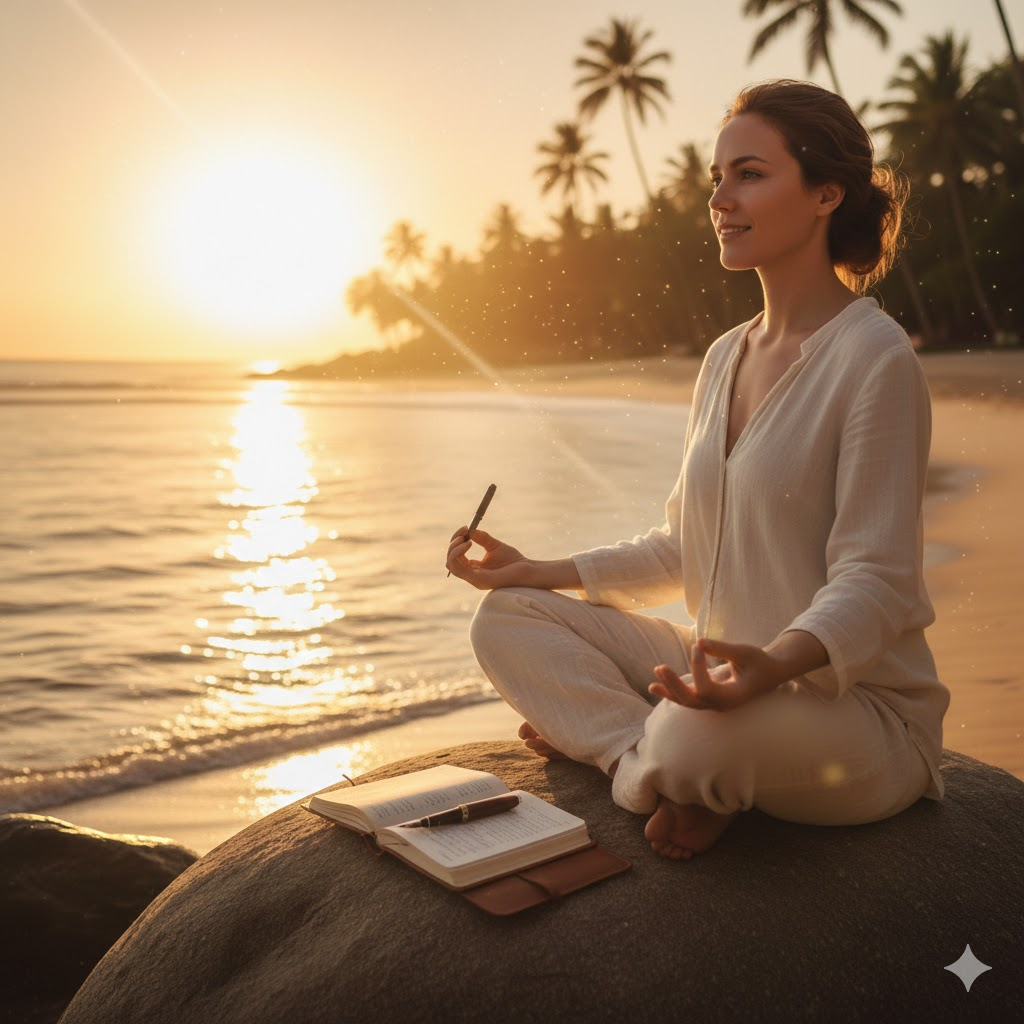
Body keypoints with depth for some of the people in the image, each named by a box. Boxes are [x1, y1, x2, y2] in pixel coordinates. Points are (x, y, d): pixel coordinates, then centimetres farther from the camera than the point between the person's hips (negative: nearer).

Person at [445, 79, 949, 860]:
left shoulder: (875, 357, -14)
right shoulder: (725, 358, 10)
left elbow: (874, 582, -19)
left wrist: (775, 663, -39)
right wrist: (539, 571, 10)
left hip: (857, 703, -7)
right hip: (728, 672, 7)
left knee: (697, 738, -39)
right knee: (508, 619, 0)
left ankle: (607, 738, -6)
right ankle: (666, 771, -13)